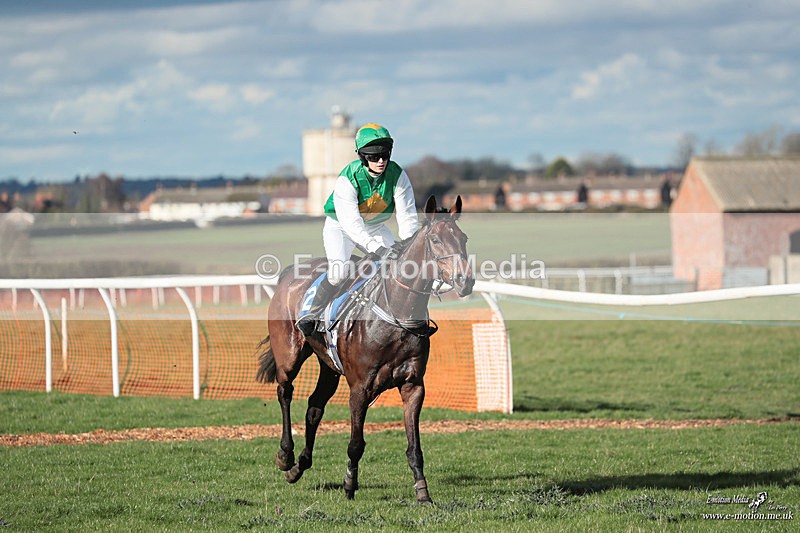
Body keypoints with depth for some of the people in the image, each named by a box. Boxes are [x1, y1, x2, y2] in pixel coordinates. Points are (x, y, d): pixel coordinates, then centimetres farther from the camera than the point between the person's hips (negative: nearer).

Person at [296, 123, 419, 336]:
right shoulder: (347, 180, -32)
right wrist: (376, 249, -51)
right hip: (340, 225, -4)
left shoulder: (397, 176, -20)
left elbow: (407, 215, -20)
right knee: (339, 271, -24)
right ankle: (313, 315, -8)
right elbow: (351, 222, -40)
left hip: (375, 226, 4)